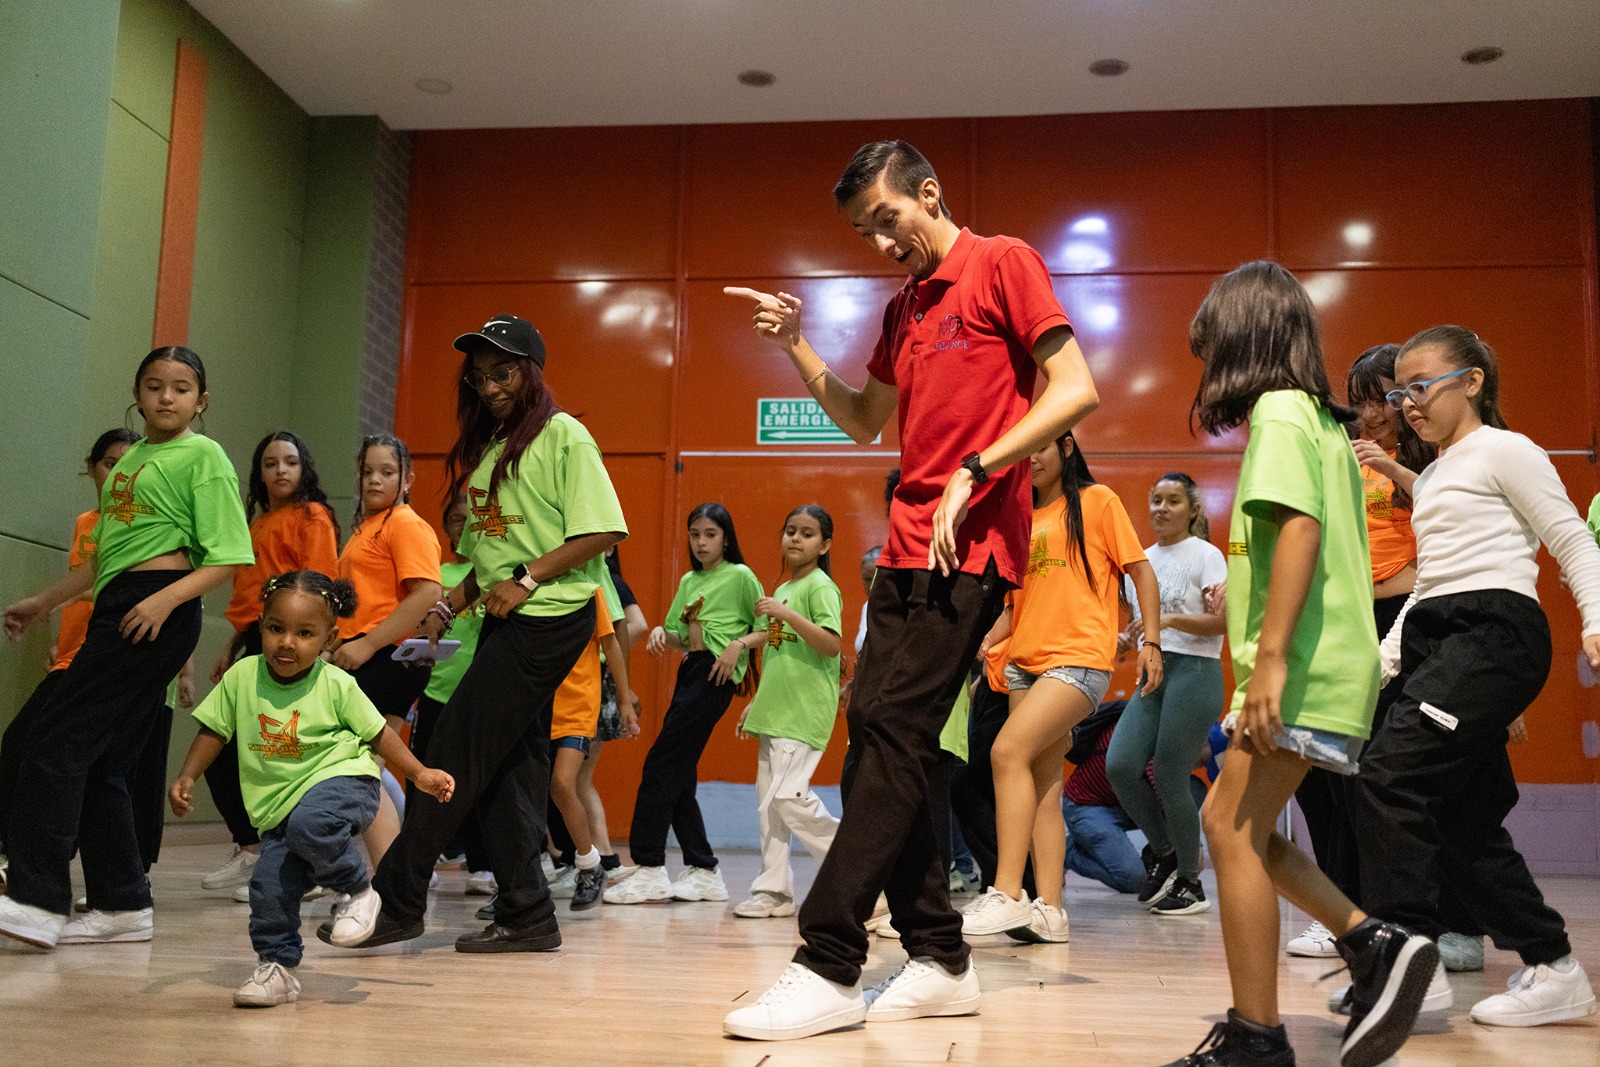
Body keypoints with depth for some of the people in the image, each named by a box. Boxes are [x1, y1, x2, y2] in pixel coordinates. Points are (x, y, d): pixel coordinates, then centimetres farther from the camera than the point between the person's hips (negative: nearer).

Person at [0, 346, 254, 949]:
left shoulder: (203, 456, -1)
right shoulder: (131, 460, 23)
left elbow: (227, 558, -9)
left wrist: (166, 599, -22)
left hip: (157, 613, -8)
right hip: (118, 612, 9)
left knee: (59, 740, -14)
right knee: (100, 761, 7)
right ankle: (124, 905, 13)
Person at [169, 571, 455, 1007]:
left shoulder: (336, 684, -8)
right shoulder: (242, 676, -3)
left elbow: (378, 734, 2)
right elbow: (214, 731, 9)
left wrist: (420, 774, -3)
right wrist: (186, 778, -3)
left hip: (341, 779, -4)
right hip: (278, 806, 4)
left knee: (310, 824, -35)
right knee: (268, 889, -5)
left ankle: (357, 890, -8)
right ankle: (277, 969, 20)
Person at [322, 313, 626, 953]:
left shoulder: (562, 435, -5)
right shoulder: (488, 445, 19)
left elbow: (603, 530, -14)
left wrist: (526, 580, -16)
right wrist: (449, 607, 8)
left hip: (550, 616, -8)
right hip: (506, 619, 8)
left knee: (458, 753, -8)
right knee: (509, 765, 7)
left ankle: (396, 900, 0)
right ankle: (526, 916, 13)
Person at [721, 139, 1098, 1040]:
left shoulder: (1003, 264, -1)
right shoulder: (905, 306, 21)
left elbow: (1076, 391, -10)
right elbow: (864, 420, 28)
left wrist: (972, 474, -16)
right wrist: (797, 346, 15)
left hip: (971, 548, -9)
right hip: (909, 546, 9)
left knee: (893, 732, -14)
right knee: (880, 730, 5)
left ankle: (829, 972, -11)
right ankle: (941, 962, 13)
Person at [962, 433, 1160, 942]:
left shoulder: (1097, 500, 3)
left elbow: (1141, 571, 1)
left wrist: (1151, 641, -6)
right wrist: (984, 641, 5)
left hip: (1080, 658, -6)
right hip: (1025, 662, 7)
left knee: (1008, 750, -22)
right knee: (1043, 788, 2)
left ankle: (1007, 895, -22)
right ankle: (1049, 909, 4)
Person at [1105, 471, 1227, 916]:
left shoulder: (1206, 555, -3)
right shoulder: (1146, 558, 16)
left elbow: (1221, 622, -11)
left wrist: (1171, 619, -23)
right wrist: (1128, 636, 4)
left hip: (1194, 672, -6)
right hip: (1152, 671, 6)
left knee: (1170, 779, -6)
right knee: (1120, 765, -9)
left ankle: (1190, 883, 11)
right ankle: (1164, 852, 14)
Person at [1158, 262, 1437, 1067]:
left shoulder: (1278, 411, -8)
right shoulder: (1323, 419, 21)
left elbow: (1300, 527, -22)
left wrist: (1271, 657, -26)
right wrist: (1239, 604, 26)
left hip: (1303, 669, -10)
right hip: (1330, 662, 10)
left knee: (1234, 828, -8)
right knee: (1234, 823, 13)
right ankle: (1372, 943, 9)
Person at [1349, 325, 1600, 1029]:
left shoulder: (1503, 451, 1)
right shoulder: (1430, 478, 24)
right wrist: (1380, 664, 18)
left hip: (1493, 631, -9)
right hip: (1434, 641, 9)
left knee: (1388, 774, -21)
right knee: (1462, 819, 5)